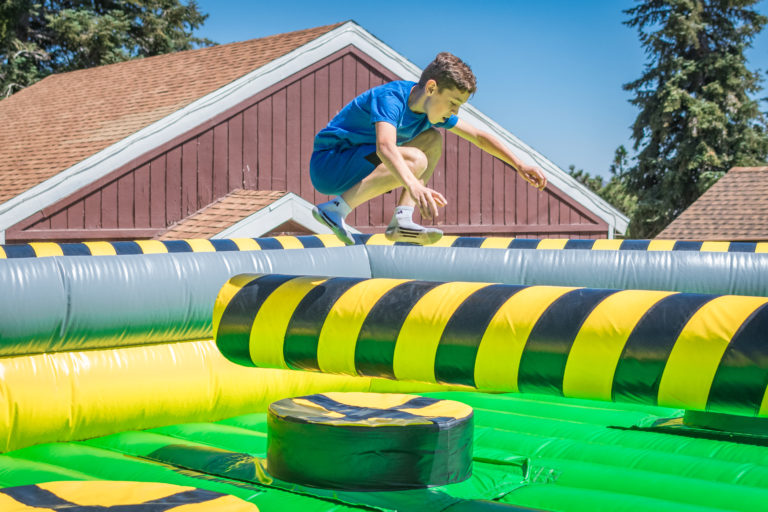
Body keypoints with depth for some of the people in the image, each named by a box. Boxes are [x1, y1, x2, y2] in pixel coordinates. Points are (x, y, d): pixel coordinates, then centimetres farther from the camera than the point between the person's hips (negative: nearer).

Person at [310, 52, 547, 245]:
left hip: (354, 162, 9)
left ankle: (401, 221, -6)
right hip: (327, 166, -9)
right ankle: (335, 208, -22)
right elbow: (385, 146, -44)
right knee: (415, 160, -28)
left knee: (434, 138, 6)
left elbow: (479, 136, 11)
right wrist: (414, 186, -60)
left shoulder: (431, 107, 1)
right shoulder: (390, 98, -25)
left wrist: (519, 165, 3)